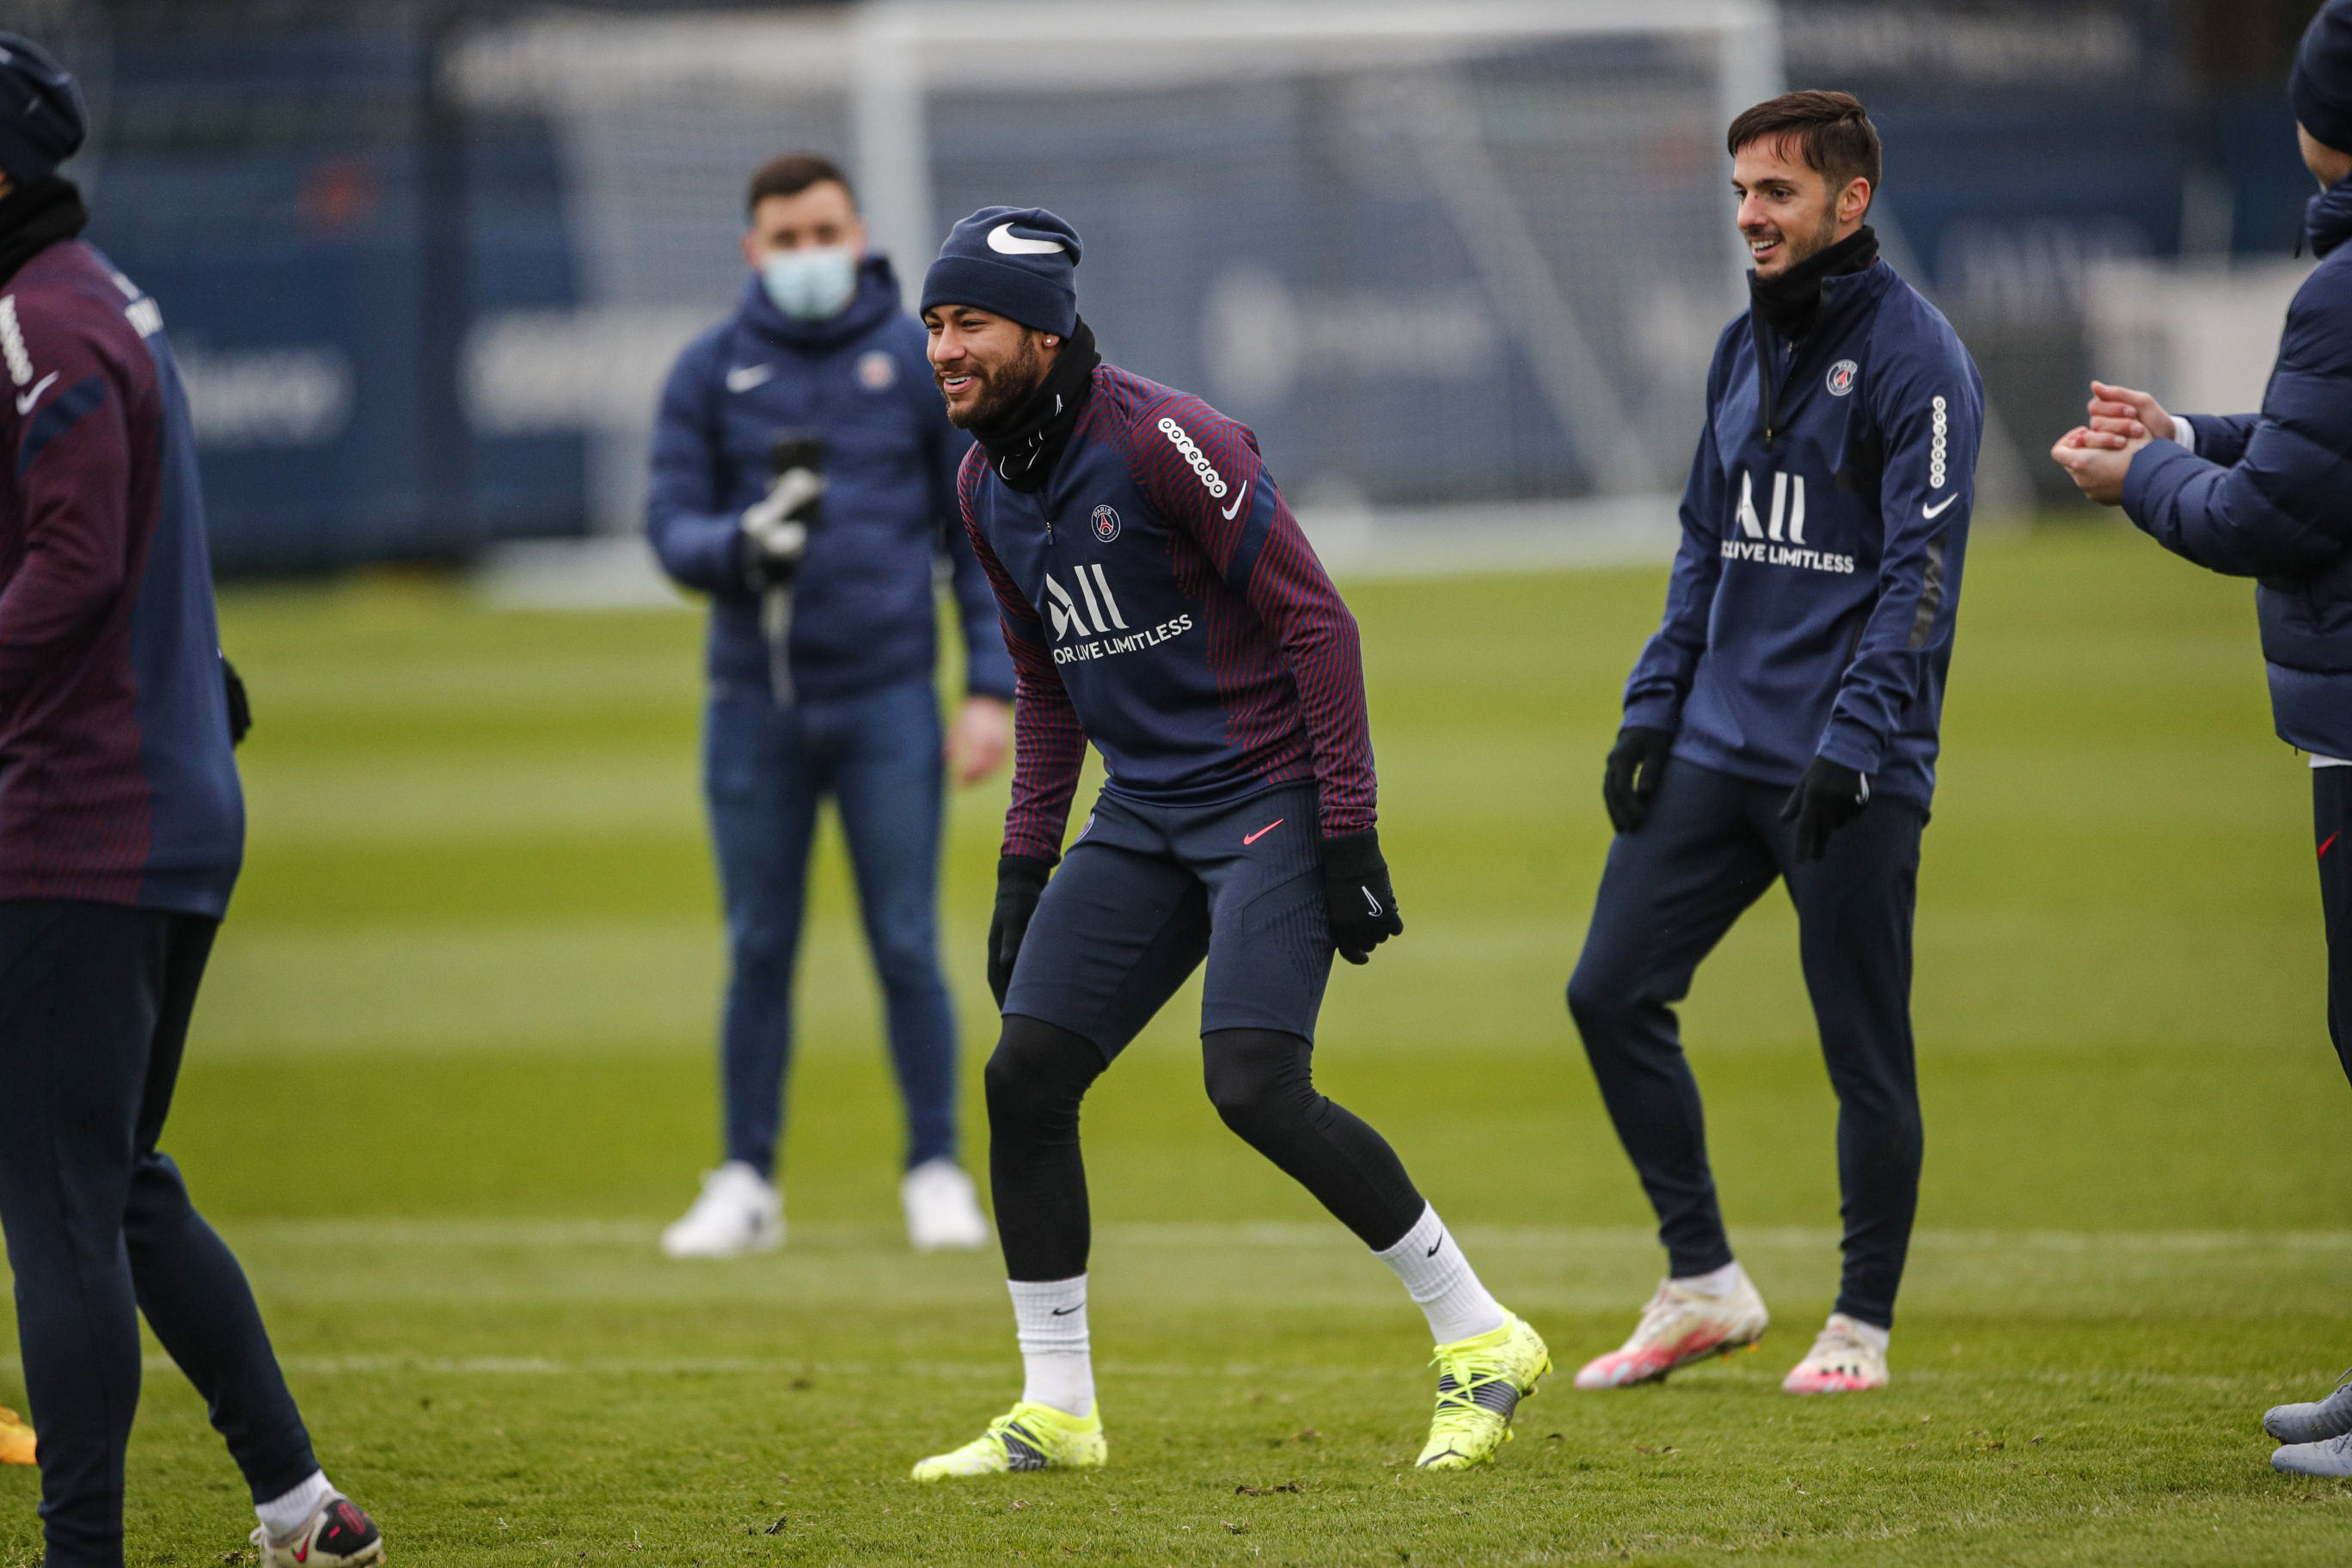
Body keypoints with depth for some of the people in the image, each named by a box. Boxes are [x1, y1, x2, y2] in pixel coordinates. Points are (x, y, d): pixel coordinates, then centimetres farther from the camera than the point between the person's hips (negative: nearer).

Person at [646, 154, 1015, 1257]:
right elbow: (672, 526, 1)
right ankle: (745, 1184, 13)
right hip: (754, 700, 1)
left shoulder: (921, 361, 3)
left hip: (887, 699, -1)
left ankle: (936, 1174, 9)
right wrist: (744, 541, -22)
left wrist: (993, 688, -2)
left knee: (907, 948, -1)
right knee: (758, 951, 6)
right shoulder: (710, 372, 5)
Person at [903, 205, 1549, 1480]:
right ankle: (1055, 1414, 10)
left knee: (1255, 1086, -20)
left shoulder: (1164, 442, -18)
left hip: (1268, 796, -8)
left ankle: (1483, 1341, -6)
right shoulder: (988, 488, 8)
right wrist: (1024, 873, 15)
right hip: (1141, 820, 8)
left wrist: (1349, 836, -19)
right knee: (1024, 1077, -1)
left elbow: (1317, 623, -16)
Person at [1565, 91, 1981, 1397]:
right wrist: (1651, 709, 11)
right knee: (1611, 992, 1)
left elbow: (1920, 575, -14)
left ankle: (1862, 1325, 12)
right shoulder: (1744, 347, 14)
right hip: (1715, 745, 7)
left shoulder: (1913, 357, -9)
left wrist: (1848, 747, -21)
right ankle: (1702, 1284, 11)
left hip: (1852, 768, -7)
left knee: (1864, 1048, 0)